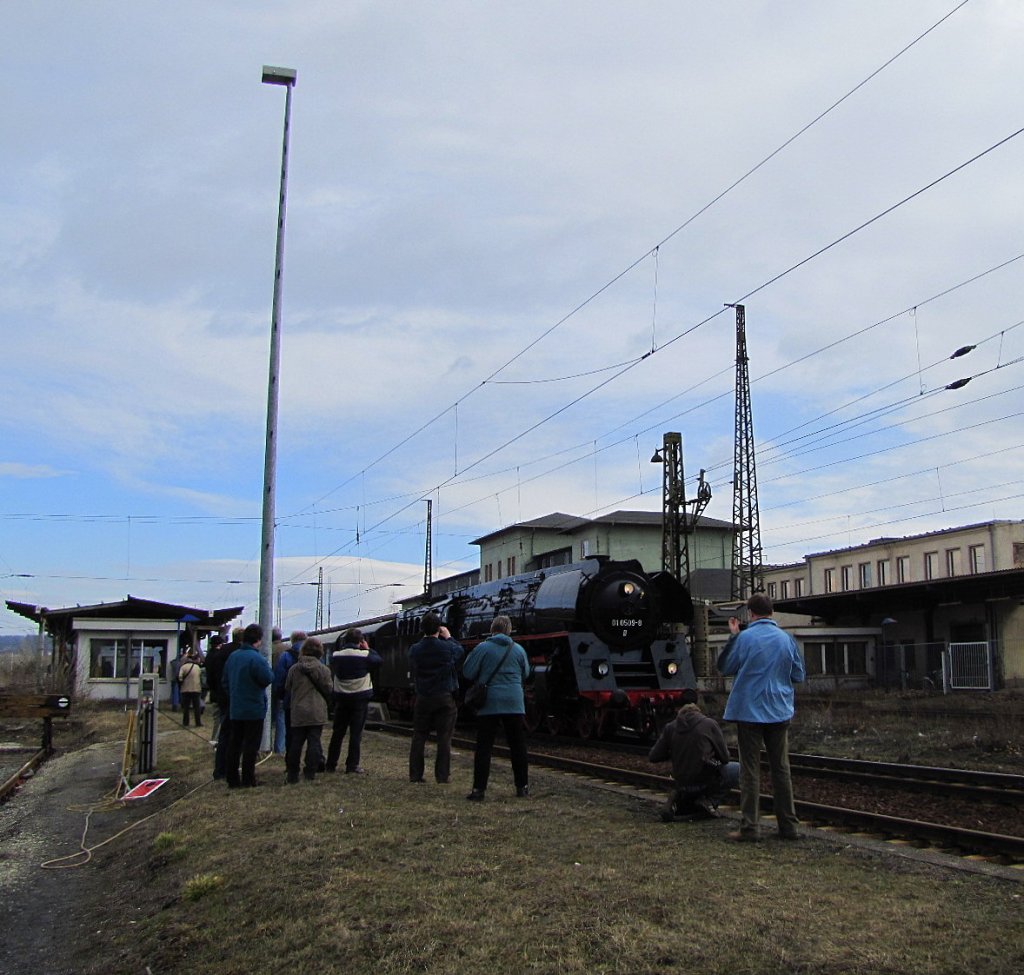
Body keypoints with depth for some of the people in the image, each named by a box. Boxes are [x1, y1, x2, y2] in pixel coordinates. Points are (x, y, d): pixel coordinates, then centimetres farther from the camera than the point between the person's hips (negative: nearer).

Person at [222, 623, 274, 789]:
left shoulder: (233, 656, 5)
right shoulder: (256, 658, -19)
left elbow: (224, 679, 12)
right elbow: (268, 679, -20)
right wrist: (268, 668, -1)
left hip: (235, 708, 7)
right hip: (254, 709, -7)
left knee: (234, 743, 12)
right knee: (251, 744, 1)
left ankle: (232, 779, 14)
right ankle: (248, 780, 4)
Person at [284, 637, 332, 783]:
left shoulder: (294, 669, 0)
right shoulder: (324, 670, -4)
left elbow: (287, 690, 9)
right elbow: (329, 690, 1)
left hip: (298, 712, 1)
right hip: (317, 712, -1)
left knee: (296, 743, 8)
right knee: (314, 742, 3)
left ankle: (292, 774, 10)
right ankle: (310, 773, 3)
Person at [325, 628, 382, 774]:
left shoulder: (336, 656, -3)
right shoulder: (364, 655, -13)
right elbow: (378, 660, 1)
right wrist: (368, 649, 11)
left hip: (341, 698, 4)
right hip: (360, 698, -3)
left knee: (337, 732, 12)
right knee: (356, 733, 1)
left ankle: (331, 764, 16)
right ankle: (352, 765, 2)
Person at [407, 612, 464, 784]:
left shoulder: (415, 649, -5)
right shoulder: (447, 647, -11)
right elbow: (460, 650, 10)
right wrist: (448, 637, 20)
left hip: (423, 698, 2)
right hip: (445, 698, -2)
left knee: (419, 737, 10)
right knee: (444, 738, 4)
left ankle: (415, 774, 10)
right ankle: (442, 775, 4)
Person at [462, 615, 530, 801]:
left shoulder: (482, 648, -6)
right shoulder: (518, 649, 6)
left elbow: (467, 672, -5)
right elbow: (525, 674, 18)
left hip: (489, 704, -2)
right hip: (514, 704, 2)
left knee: (483, 747, 2)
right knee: (518, 746, 11)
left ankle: (478, 789, -1)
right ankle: (522, 787, 14)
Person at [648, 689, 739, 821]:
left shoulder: (670, 727, 1)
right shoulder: (709, 724, -7)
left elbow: (653, 757, 2)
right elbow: (724, 758, -1)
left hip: (681, 785, 4)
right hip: (705, 783, -4)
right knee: (736, 768, 21)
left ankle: (677, 801, 3)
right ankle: (708, 801, 4)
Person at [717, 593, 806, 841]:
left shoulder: (744, 638, -11)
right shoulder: (786, 639, 0)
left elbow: (724, 669, 0)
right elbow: (798, 675, 8)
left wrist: (732, 637, 6)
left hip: (748, 713, -3)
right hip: (779, 713, 3)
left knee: (750, 770, 2)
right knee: (781, 769, 12)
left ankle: (749, 827, 2)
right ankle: (788, 826, 15)